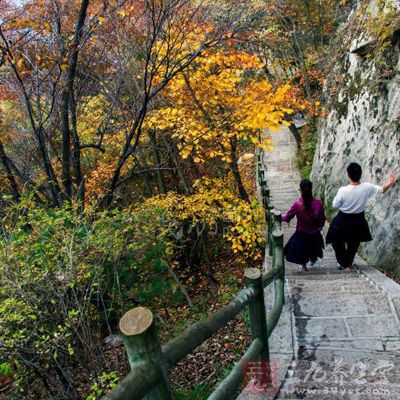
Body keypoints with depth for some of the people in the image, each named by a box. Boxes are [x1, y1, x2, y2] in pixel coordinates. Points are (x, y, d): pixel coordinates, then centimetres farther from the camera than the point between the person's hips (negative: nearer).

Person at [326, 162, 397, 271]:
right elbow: (383, 189, 1)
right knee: (353, 244, 25)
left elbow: (335, 206, -14)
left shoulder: (343, 190, -27)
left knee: (338, 243, 20)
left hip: (343, 221, -3)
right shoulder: (367, 187, -19)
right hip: (358, 221, 4)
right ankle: (349, 263, 40)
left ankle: (344, 265, 26)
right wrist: (390, 182, 20)